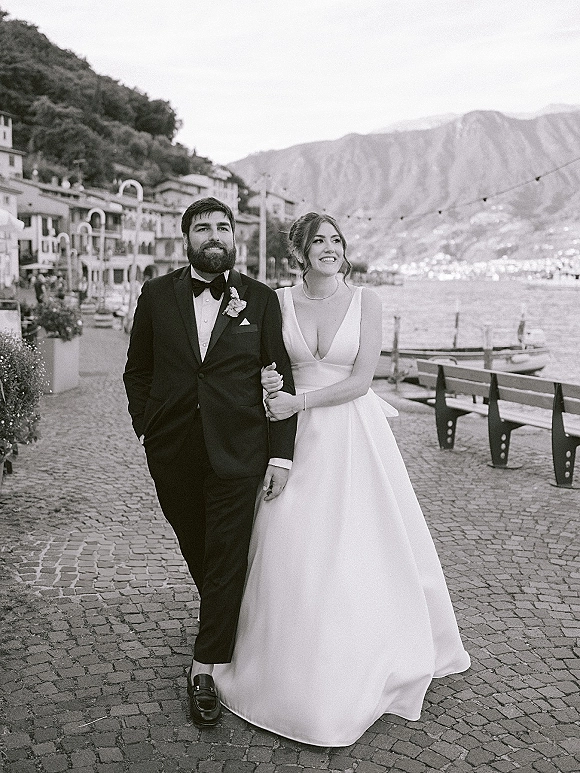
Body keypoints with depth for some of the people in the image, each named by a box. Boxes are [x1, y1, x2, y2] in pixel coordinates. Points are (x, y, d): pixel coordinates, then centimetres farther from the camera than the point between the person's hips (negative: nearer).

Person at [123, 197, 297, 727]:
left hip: (237, 451, -2)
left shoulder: (261, 299, 0)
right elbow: (137, 370, 12)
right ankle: (226, 622, 43)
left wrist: (281, 454, -7)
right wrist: (147, 427, 1)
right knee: (197, 553, 17)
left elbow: (282, 380, -1)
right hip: (173, 454, 2)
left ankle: (206, 668, 13)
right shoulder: (157, 295, 4)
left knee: (227, 560, 0)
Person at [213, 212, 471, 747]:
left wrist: (298, 401, -14)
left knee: (365, 545, 6)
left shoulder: (366, 301, -2)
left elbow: (360, 379, -9)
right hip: (300, 440, 1)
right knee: (293, 549, 1)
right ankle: (301, 667, 19)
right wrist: (269, 385, -12)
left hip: (356, 435, -1)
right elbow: (262, 364, 11)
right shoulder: (279, 302, 3)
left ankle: (375, 660, 29)